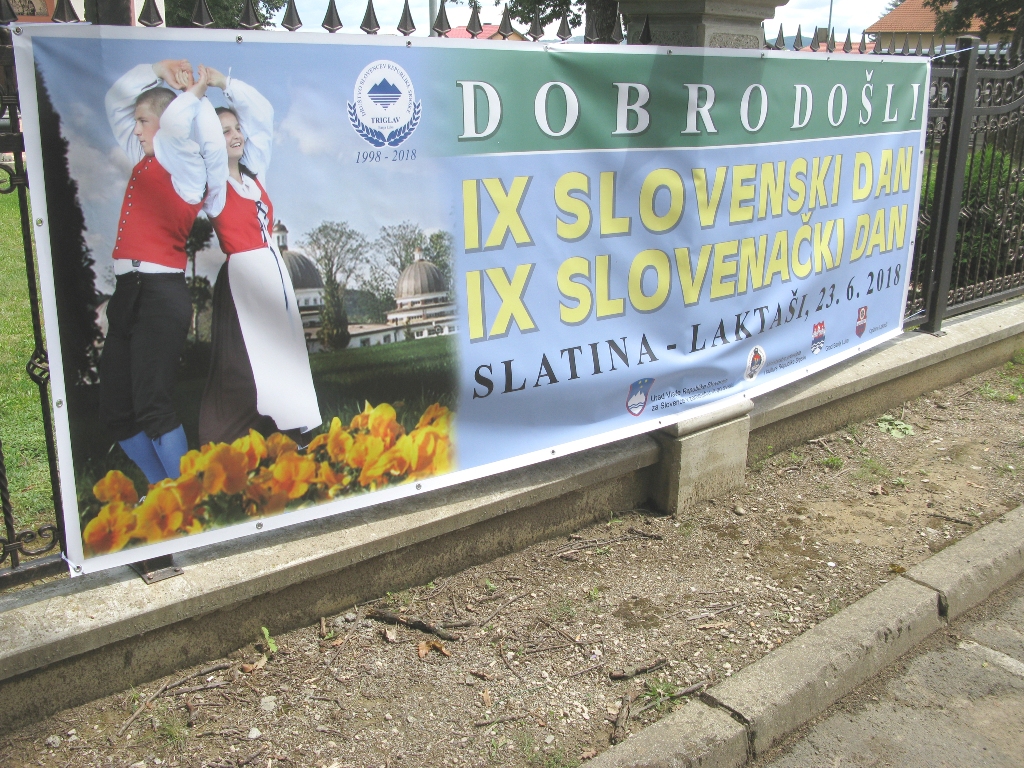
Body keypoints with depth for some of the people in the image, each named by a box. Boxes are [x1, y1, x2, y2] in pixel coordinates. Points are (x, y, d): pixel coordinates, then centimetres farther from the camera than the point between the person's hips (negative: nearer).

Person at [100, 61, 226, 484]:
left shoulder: (183, 161, -4)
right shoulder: (144, 158, 19)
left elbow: (176, 123, -26)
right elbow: (116, 99, 30)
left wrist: (194, 95, -7)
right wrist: (158, 70, 19)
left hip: (161, 293, -9)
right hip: (128, 290, 9)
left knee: (152, 407, -12)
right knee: (115, 411, 9)